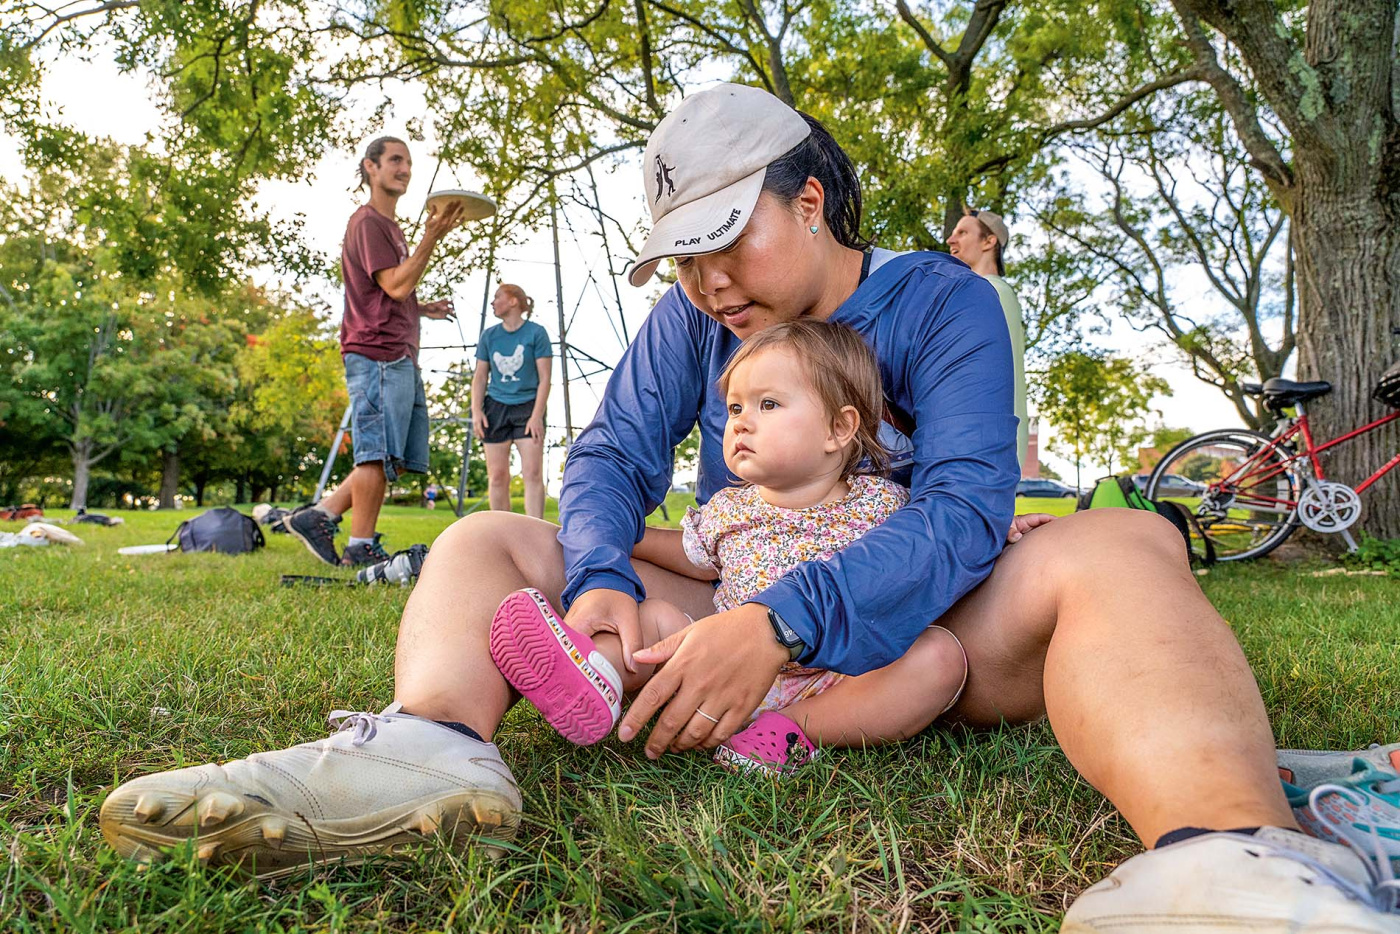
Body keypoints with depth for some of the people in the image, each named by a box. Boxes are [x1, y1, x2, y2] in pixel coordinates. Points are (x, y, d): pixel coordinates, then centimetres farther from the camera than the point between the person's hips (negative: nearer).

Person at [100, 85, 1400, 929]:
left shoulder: (942, 302, -5)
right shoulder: (689, 322, 8)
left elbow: (964, 509, -19)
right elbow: (608, 458, 0)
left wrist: (783, 621, -35)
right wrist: (602, 580, -24)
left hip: (914, 636, -2)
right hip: (747, 629, 3)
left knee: (1122, 547, -30)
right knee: (489, 542, -7)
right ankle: (435, 742, -40)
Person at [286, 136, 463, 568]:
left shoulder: (390, 225, 27)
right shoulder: (368, 221, -5)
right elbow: (395, 286, -16)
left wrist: (422, 308, 19)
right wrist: (432, 236, -17)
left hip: (400, 356, 10)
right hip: (377, 355, -10)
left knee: (394, 457, 8)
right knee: (379, 453, -9)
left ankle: (319, 516, 11)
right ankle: (361, 548, -2)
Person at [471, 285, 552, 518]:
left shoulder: (536, 333, -3)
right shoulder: (489, 335, 9)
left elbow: (544, 378, -5)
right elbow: (480, 376, 11)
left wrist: (537, 415, -12)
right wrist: (476, 410, -1)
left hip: (527, 407, -4)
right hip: (496, 408, 4)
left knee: (533, 473, -11)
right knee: (497, 476, 1)